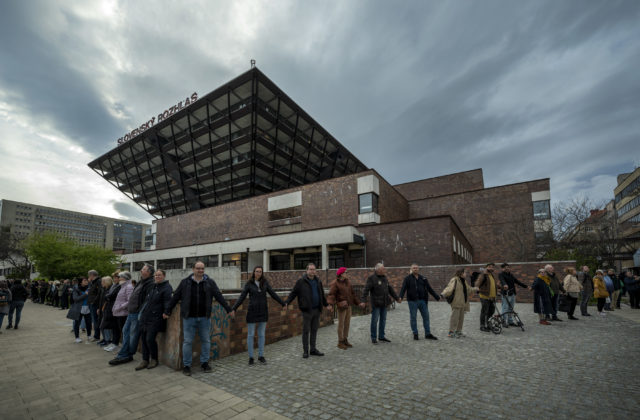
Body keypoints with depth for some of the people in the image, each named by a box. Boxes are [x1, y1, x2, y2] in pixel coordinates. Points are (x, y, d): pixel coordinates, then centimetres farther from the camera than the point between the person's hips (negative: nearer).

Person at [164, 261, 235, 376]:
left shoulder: (210, 282, 2)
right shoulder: (185, 282, 1)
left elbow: (219, 296, 0)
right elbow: (175, 297, 7)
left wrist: (228, 309, -4)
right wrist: (167, 311, 8)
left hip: (204, 317, 1)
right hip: (189, 317, -1)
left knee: (206, 340, 9)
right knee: (187, 341, 5)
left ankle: (204, 363, 25)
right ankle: (186, 365, 21)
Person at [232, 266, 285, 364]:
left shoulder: (265, 283, 2)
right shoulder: (249, 284, -4)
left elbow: (273, 294, 7)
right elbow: (242, 297, -6)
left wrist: (283, 303, 9)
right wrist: (233, 309, -15)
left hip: (263, 311, 2)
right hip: (252, 312, -2)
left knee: (261, 334, 9)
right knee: (250, 335, 5)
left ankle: (261, 356, 21)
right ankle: (251, 357, 18)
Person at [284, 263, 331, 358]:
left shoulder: (318, 281, 10)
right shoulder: (301, 281, -7)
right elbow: (293, 293, -6)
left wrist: (326, 304, 23)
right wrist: (287, 302, -16)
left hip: (317, 310, 5)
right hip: (307, 310, -5)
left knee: (314, 330, 13)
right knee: (306, 331, 3)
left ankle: (313, 349, 25)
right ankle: (305, 351, 16)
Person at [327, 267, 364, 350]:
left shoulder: (347, 282, 10)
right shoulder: (335, 284, -12)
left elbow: (352, 293, 16)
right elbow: (331, 295, -17)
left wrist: (358, 303, 11)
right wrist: (331, 303, -35)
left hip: (348, 305, 7)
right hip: (341, 306, -7)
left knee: (347, 323, 13)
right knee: (341, 324, 2)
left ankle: (345, 340, 27)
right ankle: (340, 342, 15)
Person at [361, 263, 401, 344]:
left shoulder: (384, 278, 13)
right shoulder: (372, 278, -11)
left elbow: (390, 289, 22)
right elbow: (366, 289, -17)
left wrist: (396, 298, 25)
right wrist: (364, 300, -26)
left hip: (384, 303, 7)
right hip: (376, 303, -7)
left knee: (383, 320, 13)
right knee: (375, 320, 1)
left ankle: (381, 337, 25)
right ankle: (373, 337, 14)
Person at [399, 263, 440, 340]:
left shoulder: (423, 278, 12)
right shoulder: (407, 279, -1)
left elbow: (429, 289, 16)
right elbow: (403, 288, -10)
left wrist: (437, 297, 14)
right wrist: (400, 297, -26)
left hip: (423, 301, 4)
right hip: (412, 301, -3)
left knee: (426, 316, 7)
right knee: (413, 318, 2)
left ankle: (428, 334, 18)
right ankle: (415, 334, 14)